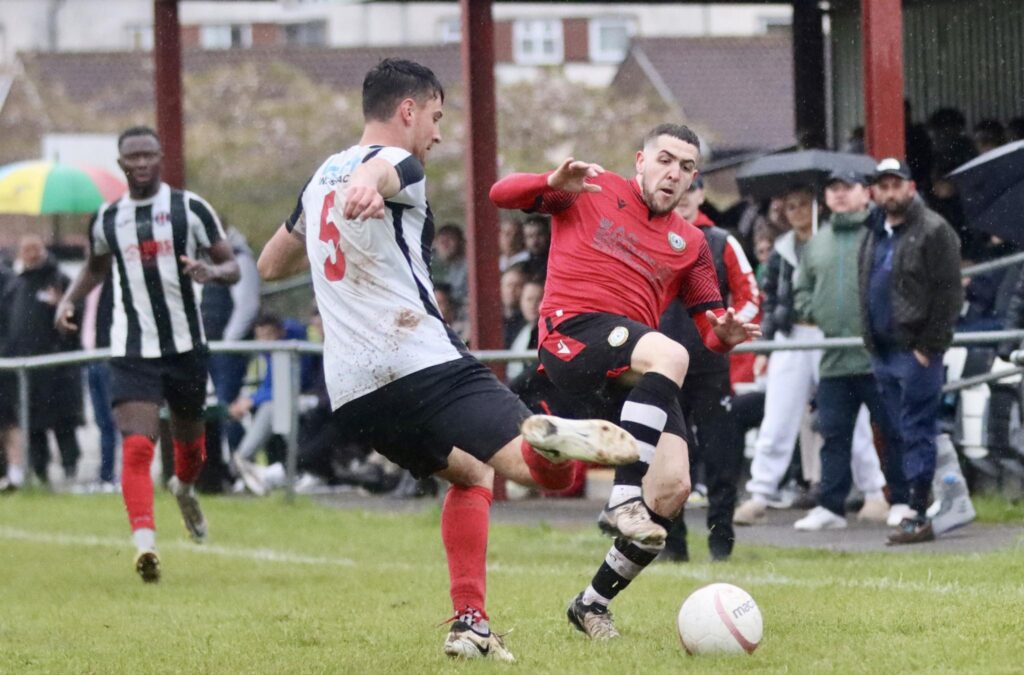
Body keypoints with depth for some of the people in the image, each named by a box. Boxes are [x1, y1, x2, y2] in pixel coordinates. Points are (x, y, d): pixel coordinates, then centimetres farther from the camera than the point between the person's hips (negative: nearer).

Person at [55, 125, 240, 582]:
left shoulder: (190, 208, -3)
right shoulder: (107, 219, 5)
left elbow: (232, 267, 0)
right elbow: (96, 268, 26)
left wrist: (210, 271, -23)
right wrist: (69, 300, 8)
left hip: (185, 347, 0)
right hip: (132, 352, 0)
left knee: (189, 438, 19)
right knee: (136, 446, -18)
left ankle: (184, 489, 54)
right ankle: (144, 542, -27)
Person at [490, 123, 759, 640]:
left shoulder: (689, 243, 23)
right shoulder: (594, 191, 13)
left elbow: (710, 327, 21)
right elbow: (502, 194, 8)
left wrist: (725, 335, -4)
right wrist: (555, 184, -13)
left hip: (633, 373, 5)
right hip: (574, 334, -5)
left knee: (673, 488, -12)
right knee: (669, 354, -37)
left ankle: (593, 603, 7)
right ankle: (624, 499, -42)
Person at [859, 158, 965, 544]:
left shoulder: (933, 231, -8)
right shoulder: (874, 235, 16)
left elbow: (949, 293, -12)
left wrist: (929, 347, -16)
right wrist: (870, 341, 13)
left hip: (917, 351, -8)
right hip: (883, 350, 8)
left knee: (917, 432, -8)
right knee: (899, 434, 10)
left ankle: (918, 515, -8)